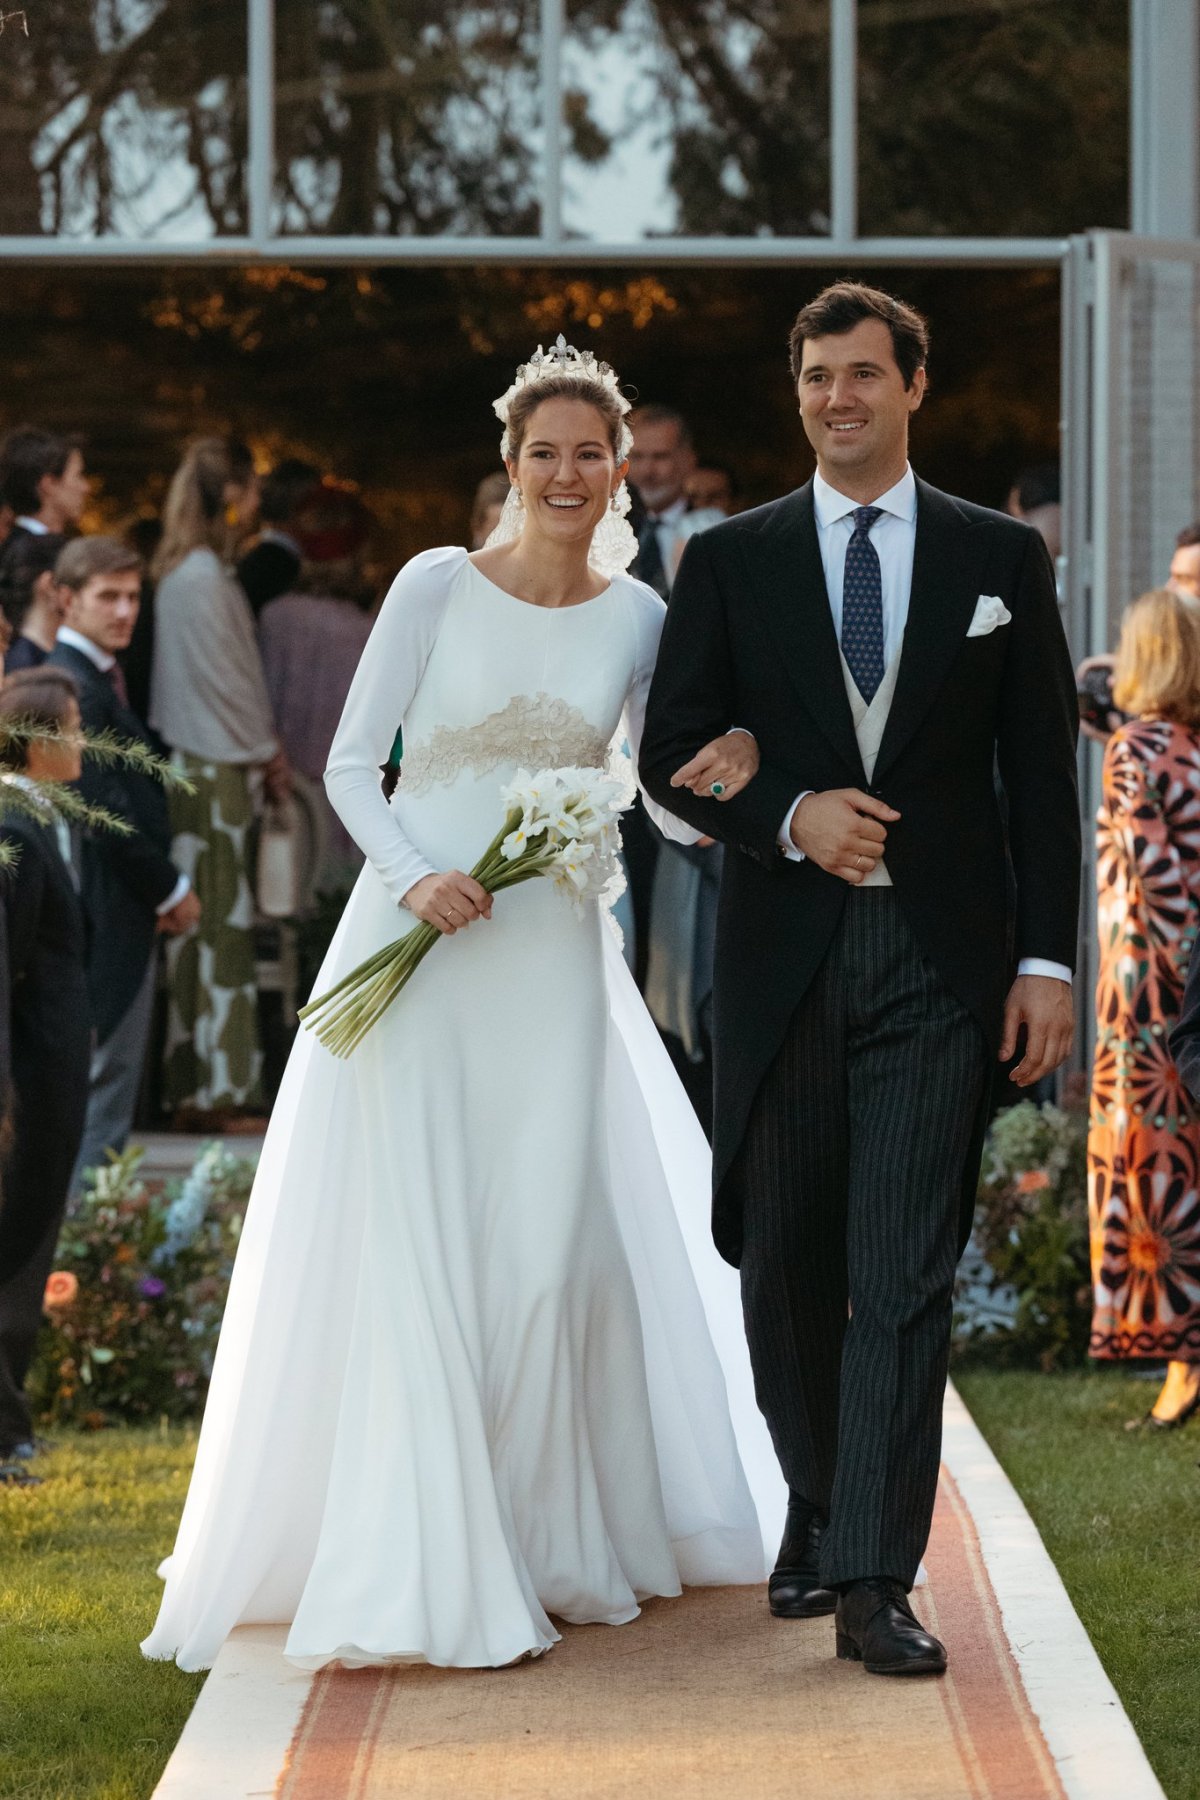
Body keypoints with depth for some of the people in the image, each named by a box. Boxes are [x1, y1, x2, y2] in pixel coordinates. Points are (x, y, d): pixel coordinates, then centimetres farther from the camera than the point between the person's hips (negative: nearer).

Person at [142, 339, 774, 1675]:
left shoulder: (640, 616, 7)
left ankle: (550, 1543, 17)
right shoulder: (438, 586, -1)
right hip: (417, 938, -2)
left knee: (549, 1242, 1)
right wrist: (413, 878, -17)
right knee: (416, 1238, -7)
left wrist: (729, 772, -11)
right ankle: (423, 1571, -4)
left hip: (554, 954, 3)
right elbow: (350, 766, 0)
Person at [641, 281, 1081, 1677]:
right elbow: (674, 753, 5)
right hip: (782, 958, 2)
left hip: (936, 960, -2)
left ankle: (872, 1582, -11)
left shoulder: (1001, 559, 7)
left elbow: (1042, 769, 5)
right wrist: (790, 817, -13)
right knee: (786, 1262, 11)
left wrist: (1049, 959, -2)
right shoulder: (730, 562, 8)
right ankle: (817, 1511, 32)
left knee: (905, 1275, -9)